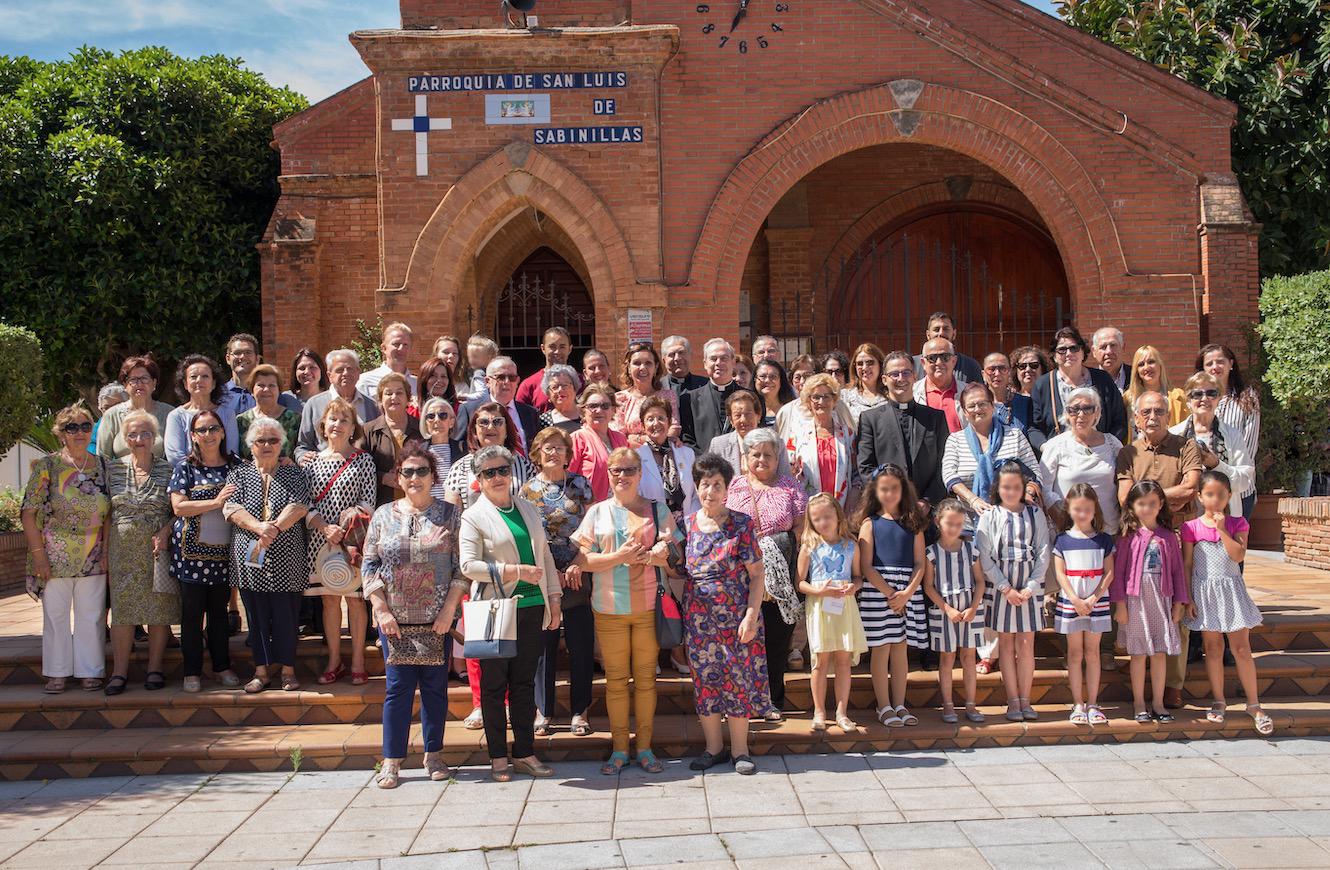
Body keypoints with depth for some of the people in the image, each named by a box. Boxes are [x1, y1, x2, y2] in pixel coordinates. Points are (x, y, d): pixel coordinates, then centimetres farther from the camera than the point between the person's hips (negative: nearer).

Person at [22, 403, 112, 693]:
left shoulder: (102, 466, 6)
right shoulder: (47, 466, -2)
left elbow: (109, 514, 9)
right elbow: (29, 513, -5)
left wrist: (107, 552, 1)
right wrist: (38, 554, -10)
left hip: (93, 559, 2)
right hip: (55, 559, -2)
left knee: (91, 617, 5)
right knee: (55, 615, 5)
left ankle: (90, 671, 16)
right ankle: (57, 674, 16)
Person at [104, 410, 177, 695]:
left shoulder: (168, 469, 2)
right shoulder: (113, 468, 7)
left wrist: (165, 532, -14)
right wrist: (105, 545, 1)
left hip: (157, 545, -1)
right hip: (122, 547, 1)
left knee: (159, 608, 1)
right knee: (122, 608, 1)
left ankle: (155, 668, 10)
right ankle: (119, 671, 6)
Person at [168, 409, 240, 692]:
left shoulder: (234, 465, 8)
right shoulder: (185, 467, -1)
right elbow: (178, 507, -10)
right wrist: (216, 502, -18)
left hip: (223, 551, 2)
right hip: (192, 550, -2)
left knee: (219, 610, 11)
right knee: (192, 612, 3)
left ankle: (222, 666, 21)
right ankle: (192, 671, 11)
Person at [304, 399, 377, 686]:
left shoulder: (364, 460, 1)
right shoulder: (313, 462, 8)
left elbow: (369, 502, -2)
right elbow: (305, 504, 2)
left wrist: (351, 514, -22)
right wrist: (326, 527, -13)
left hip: (353, 540, -2)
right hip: (321, 540, 3)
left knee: (354, 598, 1)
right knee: (329, 599, 8)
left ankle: (358, 662, 10)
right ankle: (334, 661, 17)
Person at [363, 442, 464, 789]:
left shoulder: (450, 515, 3)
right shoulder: (384, 516, 7)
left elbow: (460, 566, 0)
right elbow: (369, 565, 5)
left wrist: (449, 609, -8)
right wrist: (382, 610, -4)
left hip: (437, 619, 0)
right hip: (395, 620, 0)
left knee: (435, 686, 5)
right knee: (398, 686, 0)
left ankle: (434, 754, 18)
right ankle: (392, 761, 7)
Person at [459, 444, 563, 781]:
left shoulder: (528, 509, 13)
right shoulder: (474, 516, -3)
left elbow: (545, 555, 16)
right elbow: (468, 565, -12)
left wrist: (554, 598, 10)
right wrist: (515, 571, -19)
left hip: (532, 608, 4)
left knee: (525, 682, 9)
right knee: (494, 684, 4)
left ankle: (524, 753, 17)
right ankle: (498, 757, 13)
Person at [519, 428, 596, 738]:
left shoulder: (580, 485, 6)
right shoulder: (528, 490, 3)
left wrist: (577, 566, -10)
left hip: (577, 579, 1)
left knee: (581, 645, 3)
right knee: (544, 645, 5)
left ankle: (580, 710, 13)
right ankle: (544, 711, 15)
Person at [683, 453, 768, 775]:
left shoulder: (741, 524, -4)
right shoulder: (687, 525, 4)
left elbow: (757, 575, -5)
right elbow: (679, 571, 12)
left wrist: (751, 615, -12)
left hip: (737, 617, -3)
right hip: (699, 619, 3)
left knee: (739, 679, 2)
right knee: (705, 680, 8)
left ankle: (740, 750, 14)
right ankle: (714, 747, 21)